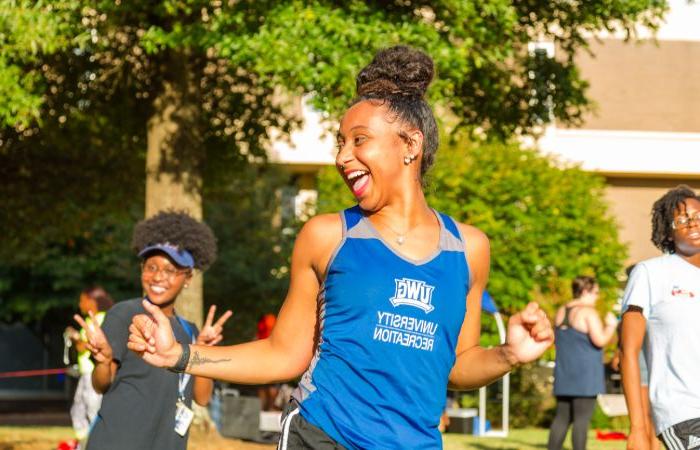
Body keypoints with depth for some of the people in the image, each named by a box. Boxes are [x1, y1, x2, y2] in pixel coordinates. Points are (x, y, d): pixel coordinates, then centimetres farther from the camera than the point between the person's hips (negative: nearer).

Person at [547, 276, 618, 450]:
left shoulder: (561, 312, 13)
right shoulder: (588, 312, -11)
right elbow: (600, 340, -17)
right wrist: (611, 325, -1)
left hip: (564, 375, 8)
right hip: (585, 374, -8)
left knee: (562, 418, 10)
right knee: (582, 419, -7)